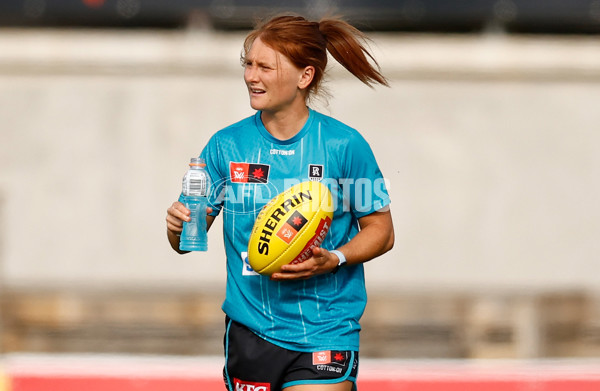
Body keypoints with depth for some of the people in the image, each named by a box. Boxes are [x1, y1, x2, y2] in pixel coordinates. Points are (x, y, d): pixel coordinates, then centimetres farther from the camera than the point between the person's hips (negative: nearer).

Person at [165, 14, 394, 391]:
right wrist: (179, 227, -16)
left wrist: (333, 259, -15)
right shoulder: (226, 145, 2)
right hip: (250, 330, 3)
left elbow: (381, 230, 2)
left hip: (325, 335, -3)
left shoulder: (345, 145, -5)